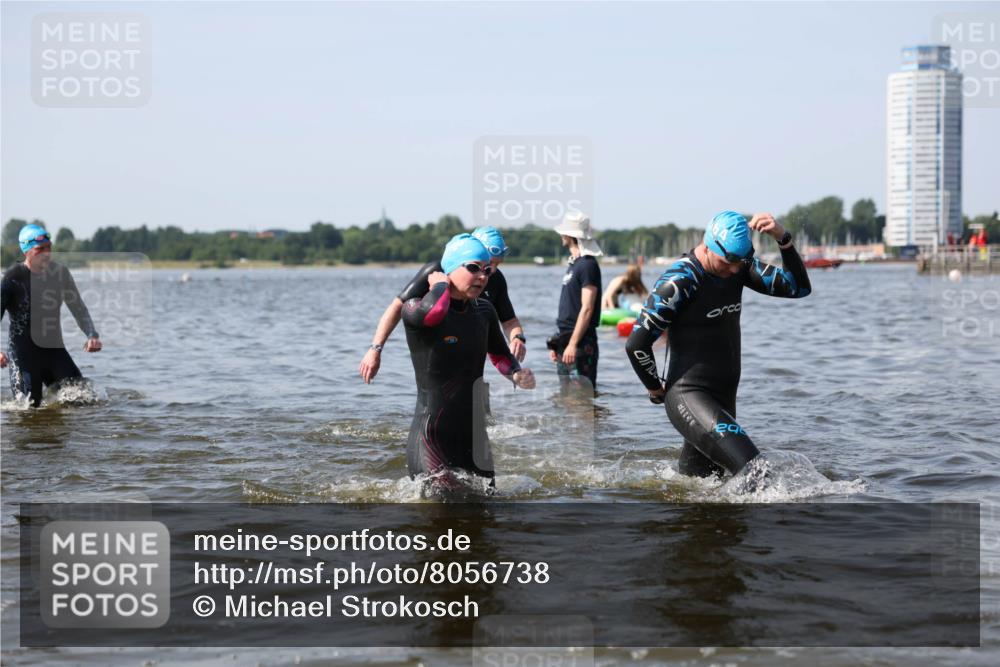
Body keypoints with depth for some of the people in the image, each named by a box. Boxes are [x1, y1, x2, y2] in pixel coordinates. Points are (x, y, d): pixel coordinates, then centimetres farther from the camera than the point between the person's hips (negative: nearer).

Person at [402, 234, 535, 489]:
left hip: (474, 439, 7)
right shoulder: (416, 309, -13)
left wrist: (516, 374, 3)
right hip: (432, 442, -7)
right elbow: (432, 311, -40)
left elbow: (499, 354, 25)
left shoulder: (484, 311, 7)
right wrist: (440, 284, -17)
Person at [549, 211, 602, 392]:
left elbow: (587, 309, -18)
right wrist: (558, 343, 18)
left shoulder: (588, 265, -12)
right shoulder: (574, 264, 17)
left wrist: (573, 343, -23)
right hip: (566, 341, 10)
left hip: (581, 343, -10)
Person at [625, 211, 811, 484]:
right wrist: (656, 390, -1)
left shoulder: (739, 267, 3)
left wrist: (783, 238, -14)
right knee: (755, 471, -24)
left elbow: (799, 287, 0)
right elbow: (636, 345, -15)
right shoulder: (680, 281, -18)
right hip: (689, 399, -8)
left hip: (724, 400, 8)